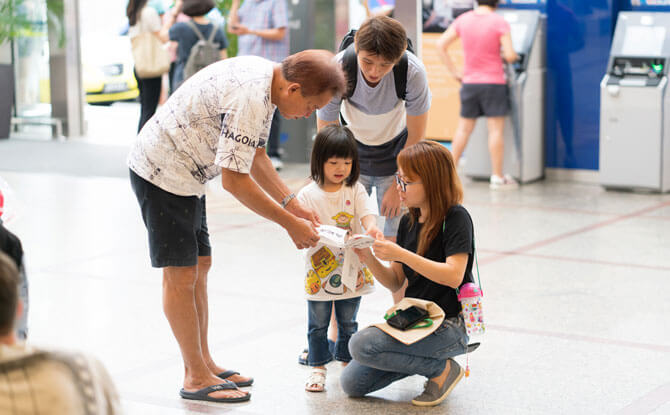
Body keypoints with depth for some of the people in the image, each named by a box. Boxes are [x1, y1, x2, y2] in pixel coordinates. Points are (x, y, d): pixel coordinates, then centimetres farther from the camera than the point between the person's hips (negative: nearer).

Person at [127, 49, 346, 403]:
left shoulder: (266, 79, 1)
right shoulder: (249, 98, -30)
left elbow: (255, 155, 12)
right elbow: (234, 180, -27)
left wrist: (291, 204, 4)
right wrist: (290, 224, -20)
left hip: (184, 173, 10)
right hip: (162, 172, -10)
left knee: (200, 264, 13)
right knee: (181, 274, -4)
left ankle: (203, 364, 21)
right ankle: (197, 378, 4)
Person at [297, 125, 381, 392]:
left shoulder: (355, 190, 0)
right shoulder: (308, 195, -4)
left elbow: (367, 213, -14)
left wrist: (371, 228, -36)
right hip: (319, 270, -1)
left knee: (348, 323, 13)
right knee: (318, 325, 9)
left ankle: (347, 363, 26)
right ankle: (318, 367, 20)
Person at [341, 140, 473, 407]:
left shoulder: (456, 218, -13)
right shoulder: (408, 222, 8)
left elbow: (454, 275, -25)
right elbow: (395, 282, 8)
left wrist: (401, 254, -28)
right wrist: (369, 260, -11)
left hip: (450, 325, -8)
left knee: (362, 345, -25)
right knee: (352, 383, -2)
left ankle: (442, 369, -7)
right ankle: (426, 359, 13)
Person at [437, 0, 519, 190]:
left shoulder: (463, 20, 2)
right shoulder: (500, 22, -11)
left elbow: (441, 45, 3)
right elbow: (510, 55, -17)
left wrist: (454, 72, 6)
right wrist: (512, 56, 7)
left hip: (469, 83, 4)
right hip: (493, 83, -4)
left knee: (464, 129, 13)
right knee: (496, 129, 1)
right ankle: (497, 177, 4)